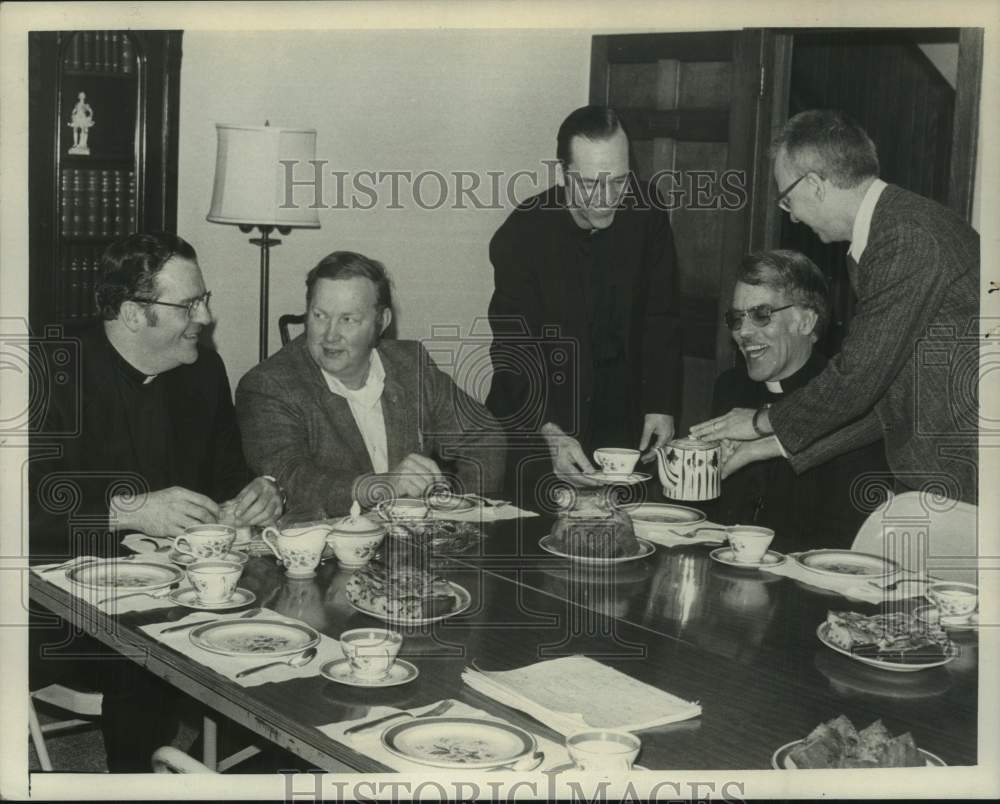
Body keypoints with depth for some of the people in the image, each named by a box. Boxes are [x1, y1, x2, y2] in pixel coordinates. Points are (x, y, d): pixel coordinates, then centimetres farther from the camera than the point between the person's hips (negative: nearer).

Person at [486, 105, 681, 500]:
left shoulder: (646, 212, -9)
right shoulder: (520, 236, -18)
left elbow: (660, 320, -2)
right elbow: (515, 353, -20)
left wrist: (661, 406, -10)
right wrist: (552, 435, -33)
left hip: (622, 413, 3)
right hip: (537, 415, -3)